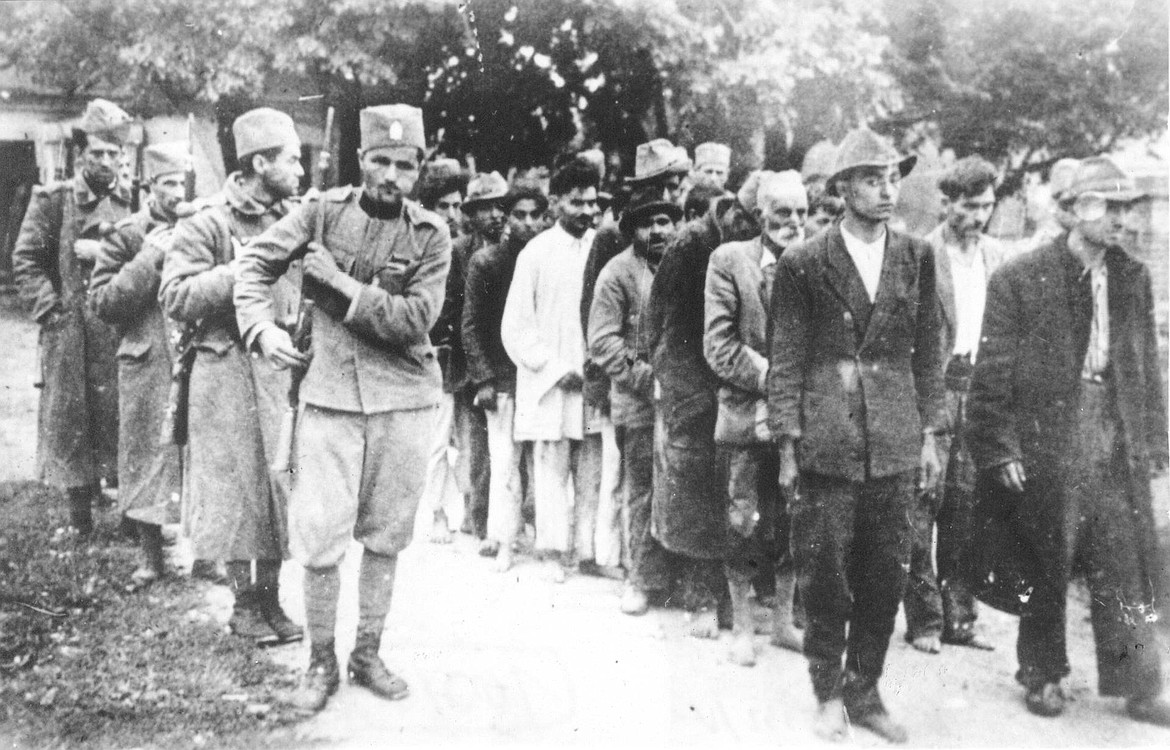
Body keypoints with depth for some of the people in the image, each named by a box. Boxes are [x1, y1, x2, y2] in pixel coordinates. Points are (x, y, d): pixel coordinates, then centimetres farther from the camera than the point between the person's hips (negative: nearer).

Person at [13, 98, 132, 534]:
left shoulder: (132, 203, 10)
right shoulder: (53, 200, 0)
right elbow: (24, 261, -2)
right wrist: (52, 310, -9)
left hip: (122, 333, 2)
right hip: (71, 334, -2)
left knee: (123, 418, 4)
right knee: (71, 421, 2)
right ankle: (80, 523, 12)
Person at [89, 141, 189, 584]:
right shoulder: (126, 236, 0)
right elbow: (102, 302, -6)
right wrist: (149, 258, -12)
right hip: (145, 366, -1)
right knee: (148, 460, 6)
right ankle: (151, 557, 19)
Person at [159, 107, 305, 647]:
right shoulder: (208, 223, -9)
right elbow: (175, 299, -16)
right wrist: (242, 270, -20)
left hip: (284, 364, 5)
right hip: (230, 372, -5)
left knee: (281, 481, 8)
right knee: (236, 484, 3)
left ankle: (271, 597, 20)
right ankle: (244, 602, 16)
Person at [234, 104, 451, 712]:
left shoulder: (431, 235, -3)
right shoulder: (325, 210, -1)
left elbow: (415, 319, -12)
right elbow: (257, 261, 5)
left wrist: (342, 283, -15)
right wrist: (262, 327, -10)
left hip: (403, 395, 1)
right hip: (329, 391, -1)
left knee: (386, 535, 10)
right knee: (319, 534, -3)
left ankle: (368, 654, 25)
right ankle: (321, 662, 14)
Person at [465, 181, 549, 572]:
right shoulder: (486, 261, 0)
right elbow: (471, 325, 2)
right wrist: (483, 379, -4)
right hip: (503, 376, -2)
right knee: (504, 462, -4)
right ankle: (505, 543, 4)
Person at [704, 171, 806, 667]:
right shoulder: (729, 260, -3)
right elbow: (718, 345, -8)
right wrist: (772, 377, -15)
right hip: (748, 415, -3)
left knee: (793, 523, 11)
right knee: (745, 524, 3)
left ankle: (784, 620, 27)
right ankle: (742, 626, 18)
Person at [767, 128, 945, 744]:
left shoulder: (916, 257, 7)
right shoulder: (803, 263, -3)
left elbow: (928, 351, 11)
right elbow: (785, 361, -2)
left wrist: (929, 434, 7)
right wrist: (788, 446, -6)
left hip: (895, 445, 3)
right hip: (826, 444, -3)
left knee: (885, 578, 8)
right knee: (824, 578, 5)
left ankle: (864, 691, 24)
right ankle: (828, 694, 21)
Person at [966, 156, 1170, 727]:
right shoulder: (1019, 279, -7)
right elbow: (993, 373, -7)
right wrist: (999, 447, -11)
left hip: (1118, 450, 4)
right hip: (1044, 446, -3)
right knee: (1044, 572, 9)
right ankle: (1042, 676, 26)